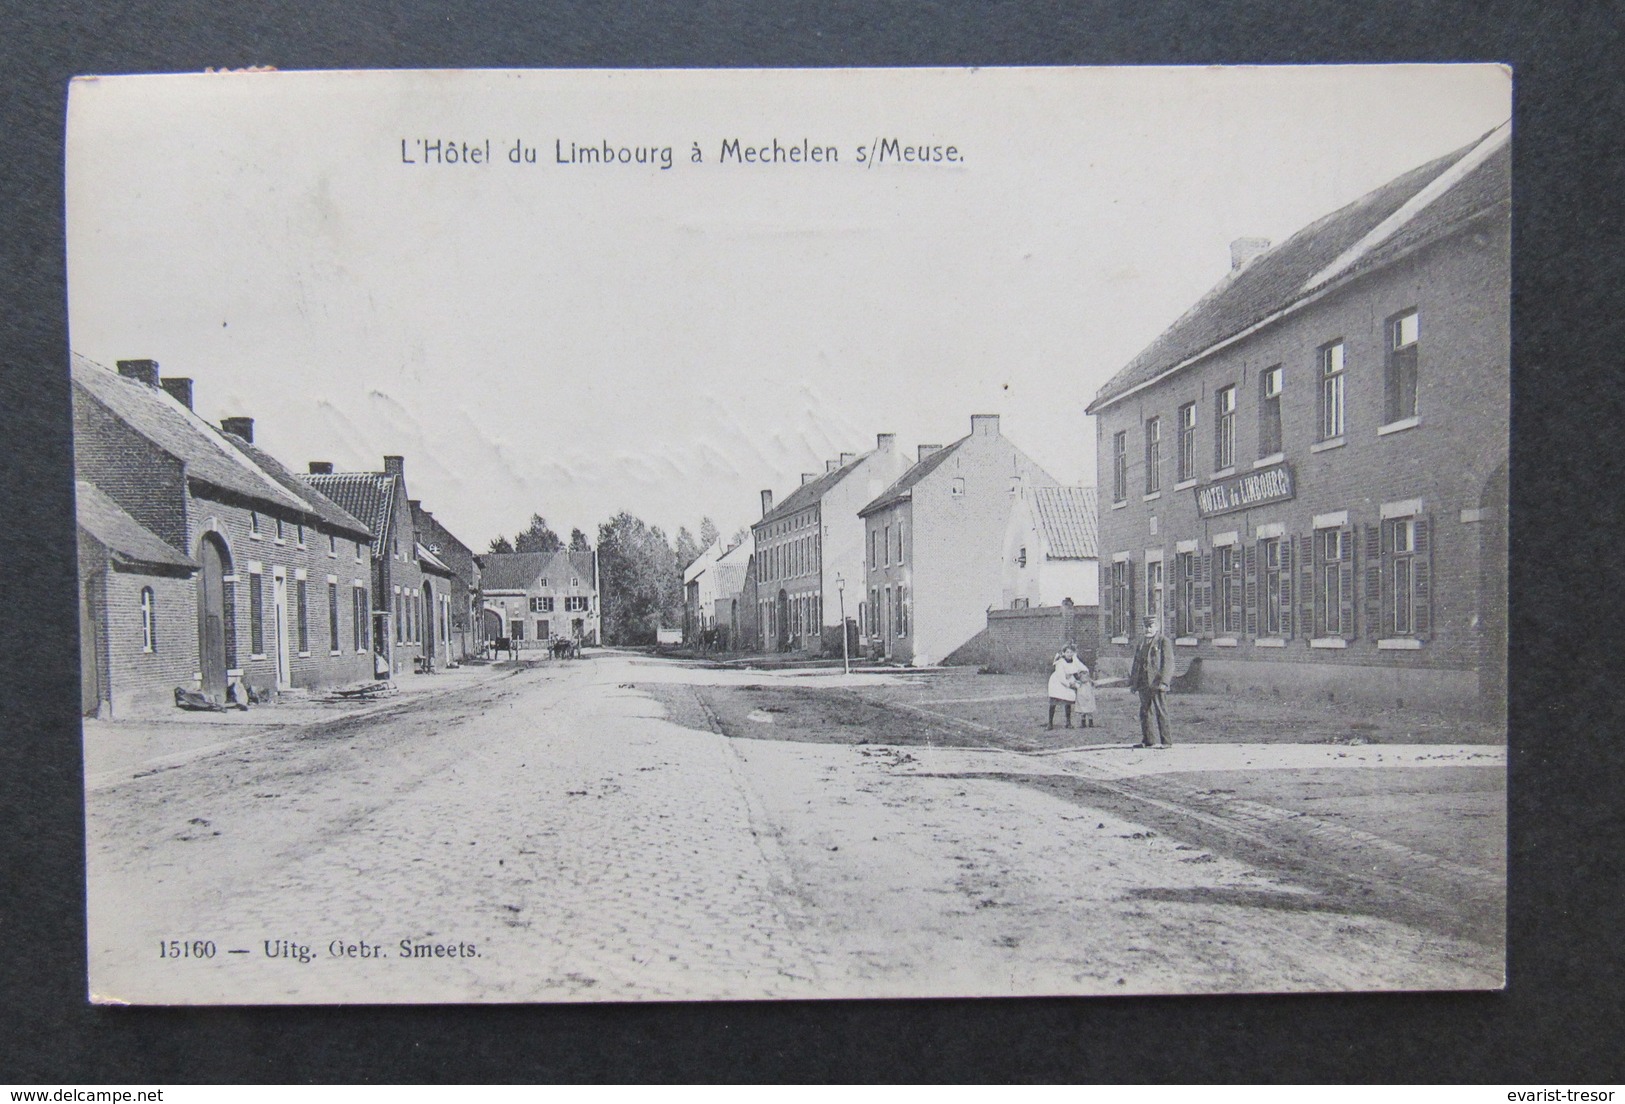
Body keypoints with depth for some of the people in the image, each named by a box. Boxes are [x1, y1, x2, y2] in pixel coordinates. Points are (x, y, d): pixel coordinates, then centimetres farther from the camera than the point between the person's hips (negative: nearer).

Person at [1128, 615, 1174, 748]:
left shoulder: (1163, 641, -2)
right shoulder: (1142, 642, 18)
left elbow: (1168, 663, -8)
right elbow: (1136, 662, 21)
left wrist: (1163, 682, -17)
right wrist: (1133, 681, 15)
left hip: (1156, 683, -7)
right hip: (1143, 684, 7)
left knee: (1160, 711, -7)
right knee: (1144, 712, 10)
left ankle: (1166, 741, -4)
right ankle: (1147, 740, 17)